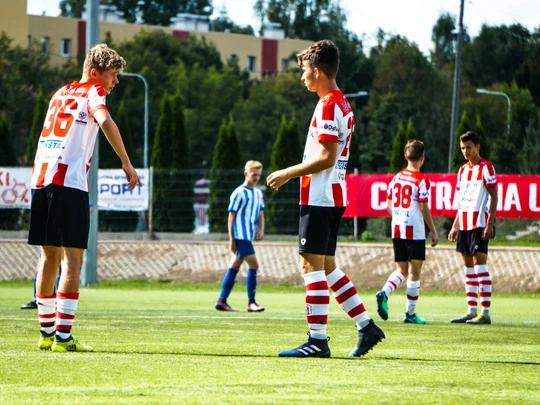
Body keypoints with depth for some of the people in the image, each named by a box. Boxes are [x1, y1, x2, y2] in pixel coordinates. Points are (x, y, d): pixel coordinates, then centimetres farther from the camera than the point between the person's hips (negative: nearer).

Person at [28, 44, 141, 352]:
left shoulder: (61, 93, 24)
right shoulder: (93, 91, 2)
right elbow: (104, 121, -18)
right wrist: (127, 164, -16)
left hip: (40, 178, 7)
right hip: (69, 181, -7)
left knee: (50, 256, 14)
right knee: (72, 258, -5)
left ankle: (47, 333, 19)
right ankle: (63, 336, -12)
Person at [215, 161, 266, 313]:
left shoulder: (258, 193, 15)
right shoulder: (239, 193, -8)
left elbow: (260, 214, 20)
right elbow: (231, 216, -7)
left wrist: (261, 230, 1)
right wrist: (232, 239, -10)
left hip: (249, 236, 8)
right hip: (240, 235, -8)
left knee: (234, 266, 9)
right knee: (253, 264, -13)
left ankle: (222, 300, 13)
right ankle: (251, 302, -9)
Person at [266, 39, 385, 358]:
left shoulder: (329, 106, -15)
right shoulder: (342, 104, 16)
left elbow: (326, 158, -21)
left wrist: (288, 173, -14)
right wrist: (295, 173, 20)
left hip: (320, 199, -10)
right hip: (334, 197, 10)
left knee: (312, 264, -8)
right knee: (327, 266, 14)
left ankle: (318, 340, -8)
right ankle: (367, 327, 14)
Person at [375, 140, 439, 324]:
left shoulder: (396, 178, 8)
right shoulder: (421, 180, -9)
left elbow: (389, 205, 12)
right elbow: (424, 208, -11)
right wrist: (433, 231, -3)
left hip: (396, 230, 6)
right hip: (415, 231, -5)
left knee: (401, 270, 13)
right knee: (414, 271, 3)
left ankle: (384, 293, -14)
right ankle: (410, 313, 4)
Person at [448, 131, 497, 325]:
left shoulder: (486, 167, -7)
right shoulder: (463, 170, 16)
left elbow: (494, 196, -10)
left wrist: (489, 224, -17)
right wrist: (455, 226, 17)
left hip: (479, 224, -8)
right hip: (464, 225, 8)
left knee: (479, 264, -10)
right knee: (468, 268, 9)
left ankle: (485, 313, -10)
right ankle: (471, 311, 12)